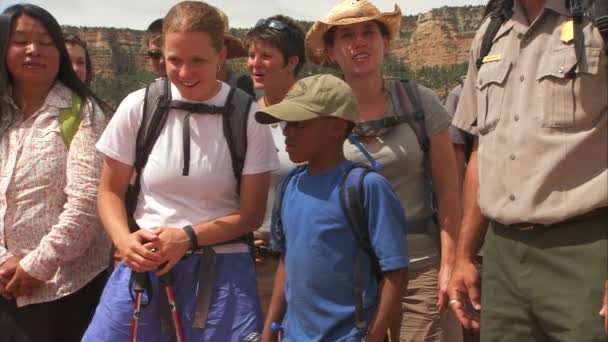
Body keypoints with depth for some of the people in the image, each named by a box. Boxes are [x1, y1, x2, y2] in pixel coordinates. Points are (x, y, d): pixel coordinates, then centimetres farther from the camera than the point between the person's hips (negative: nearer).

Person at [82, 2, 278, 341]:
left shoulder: (247, 117, -6)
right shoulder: (138, 107, -3)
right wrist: (125, 241, -13)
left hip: (221, 270, -1)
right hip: (144, 263, 1)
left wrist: (189, 236, -15)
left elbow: (251, 214, -1)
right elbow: (111, 191, 6)